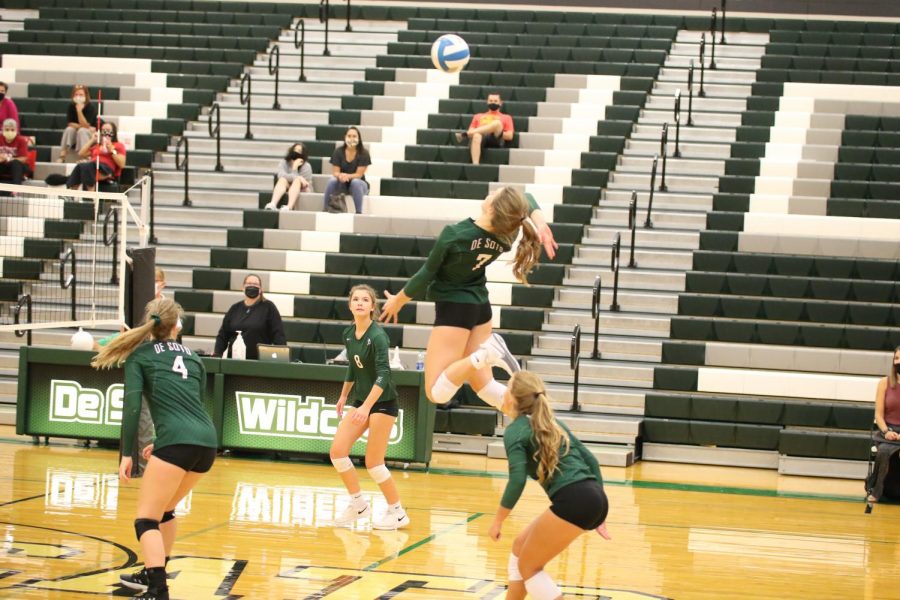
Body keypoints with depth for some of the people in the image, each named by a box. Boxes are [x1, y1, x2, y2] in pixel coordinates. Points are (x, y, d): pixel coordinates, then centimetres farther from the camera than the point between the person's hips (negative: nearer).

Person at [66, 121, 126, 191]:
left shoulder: (119, 145, 18)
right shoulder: (96, 145, 34)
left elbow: (122, 165, 5)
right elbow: (81, 154, 25)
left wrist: (112, 150, -3)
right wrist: (92, 140, 22)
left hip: (106, 170, -5)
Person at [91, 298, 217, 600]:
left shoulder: (139, 355, 10)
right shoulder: (192, 357, 26)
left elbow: (132, 405, -2)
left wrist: (127, 454, -1)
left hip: (178, 442, -6)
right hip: (207, 441, 6)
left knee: (147, 519, -5)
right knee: (164, 509, 27)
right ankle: (153, 575, 38)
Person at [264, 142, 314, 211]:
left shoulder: (306, 166, -7)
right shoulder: (284, 163, 1)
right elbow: (281, 175, -21)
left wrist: (295, 168, -20)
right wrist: (299, 177, -28)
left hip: (301, 190, -2)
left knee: (297, 180, -33)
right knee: (282, 179, -28)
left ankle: (289, 207, -59)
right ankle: (273, 204, -53)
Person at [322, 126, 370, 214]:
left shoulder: (364, 153, -12)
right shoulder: (338, 151, -6)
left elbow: (359, 174, -15)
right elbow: (335, 172, -8)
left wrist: (347, 176, -35)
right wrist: (340, 176, -33)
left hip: (358, 184, -1)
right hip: (342, 184, 1)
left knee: (355, 182, -36)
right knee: (332, 180, -31)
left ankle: (359, 212, -37)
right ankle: (324, 209, -27)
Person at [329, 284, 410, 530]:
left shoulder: (377, 336, -20)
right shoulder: (348, 334, 3)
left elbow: (383, 374, -28)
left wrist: (366, 407, -38)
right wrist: (343, 396, 26)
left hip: (382, 402, -7)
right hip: (360, 400, 7)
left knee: (373, 463, -6)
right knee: (337, 450, -4)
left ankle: (397, 513, 10)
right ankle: (358, 504, 11)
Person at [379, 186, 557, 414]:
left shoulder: (453, 235, -26)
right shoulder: (506, 237, -10)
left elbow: (426, 275, -14)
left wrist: (398, 301, 2)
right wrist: (540, 223, -15)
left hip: (453, 309, -6)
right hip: (481, 306, 6)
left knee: (436, 392, -6)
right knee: (483, 385, 13)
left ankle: (484, 354, -27)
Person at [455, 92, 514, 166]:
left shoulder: (506, 118, 28)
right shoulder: (478, 116, 34)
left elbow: (509, 136, 13)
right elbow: (471, 132, 20)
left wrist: (497, 132, -1)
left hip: (495, 140, -1)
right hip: (481, 138, 1)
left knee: (497, 123, -35)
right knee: (476, 136, -40)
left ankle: (464, 135, -36)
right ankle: (475, 164, -61)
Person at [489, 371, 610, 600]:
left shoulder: (515, 431, 1)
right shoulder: (551, 423, 23)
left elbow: (517, 480, -12)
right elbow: (589, 460, 21)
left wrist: (498, 520, -2)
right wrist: (598, 511, 22)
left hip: (573, 501, -8)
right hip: (594, 497, 8)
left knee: (529, 567, 6)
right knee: (521, 546, 23)